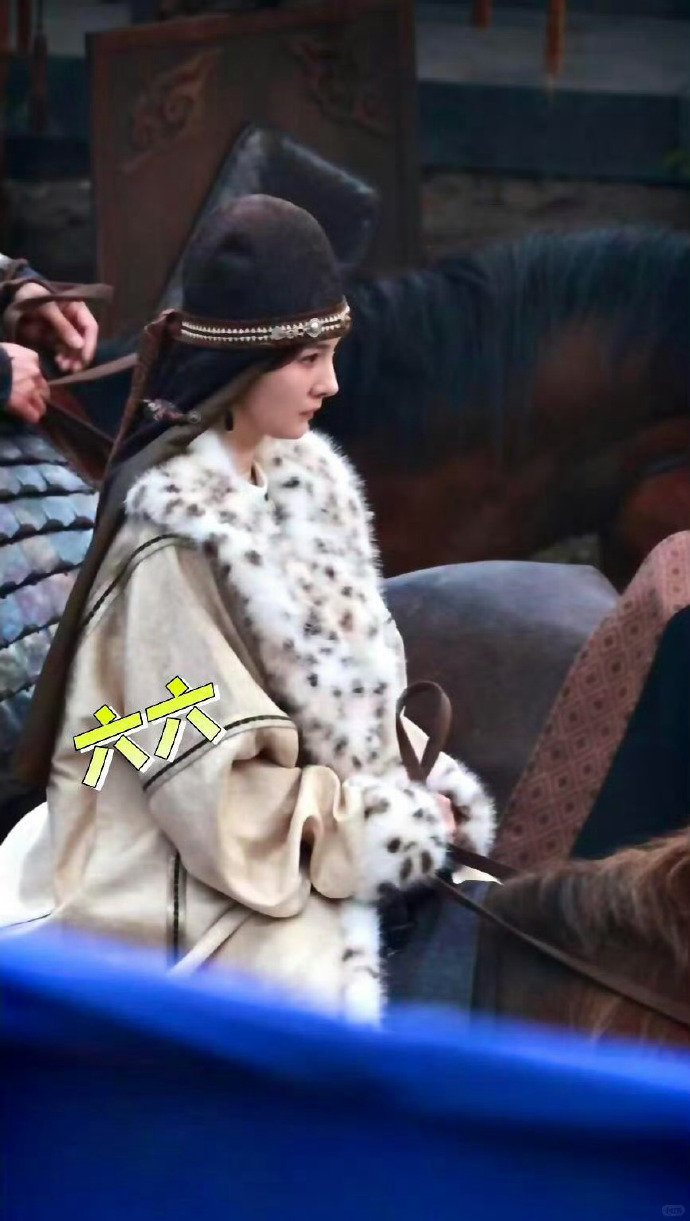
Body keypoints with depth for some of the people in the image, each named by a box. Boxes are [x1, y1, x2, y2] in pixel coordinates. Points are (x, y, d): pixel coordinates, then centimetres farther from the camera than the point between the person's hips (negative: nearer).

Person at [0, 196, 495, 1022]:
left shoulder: (303, 480, 3)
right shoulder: (174, 538, -22)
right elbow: (223, 801, -22)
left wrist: (433, 798, -5)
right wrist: (416, 823, -13)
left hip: (313, 836, 8)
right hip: (190, 885, -8)